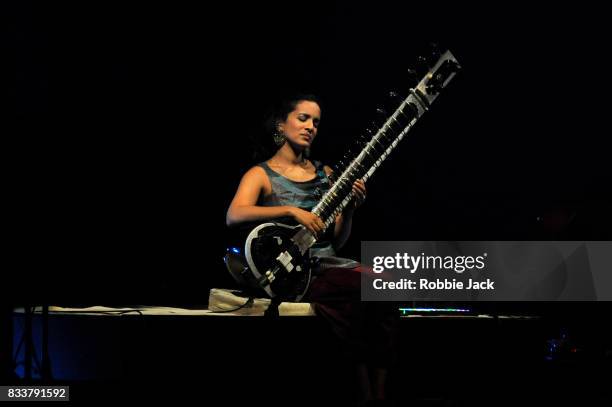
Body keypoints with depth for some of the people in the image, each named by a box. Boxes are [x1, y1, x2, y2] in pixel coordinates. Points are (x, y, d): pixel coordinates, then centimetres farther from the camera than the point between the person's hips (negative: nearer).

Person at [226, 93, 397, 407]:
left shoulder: (325, 174, 18)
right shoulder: (261, 174, 3)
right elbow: (233, 215, -19)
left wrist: (349, 210, -2)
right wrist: (292, 211, -27)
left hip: (326, 263, 6)